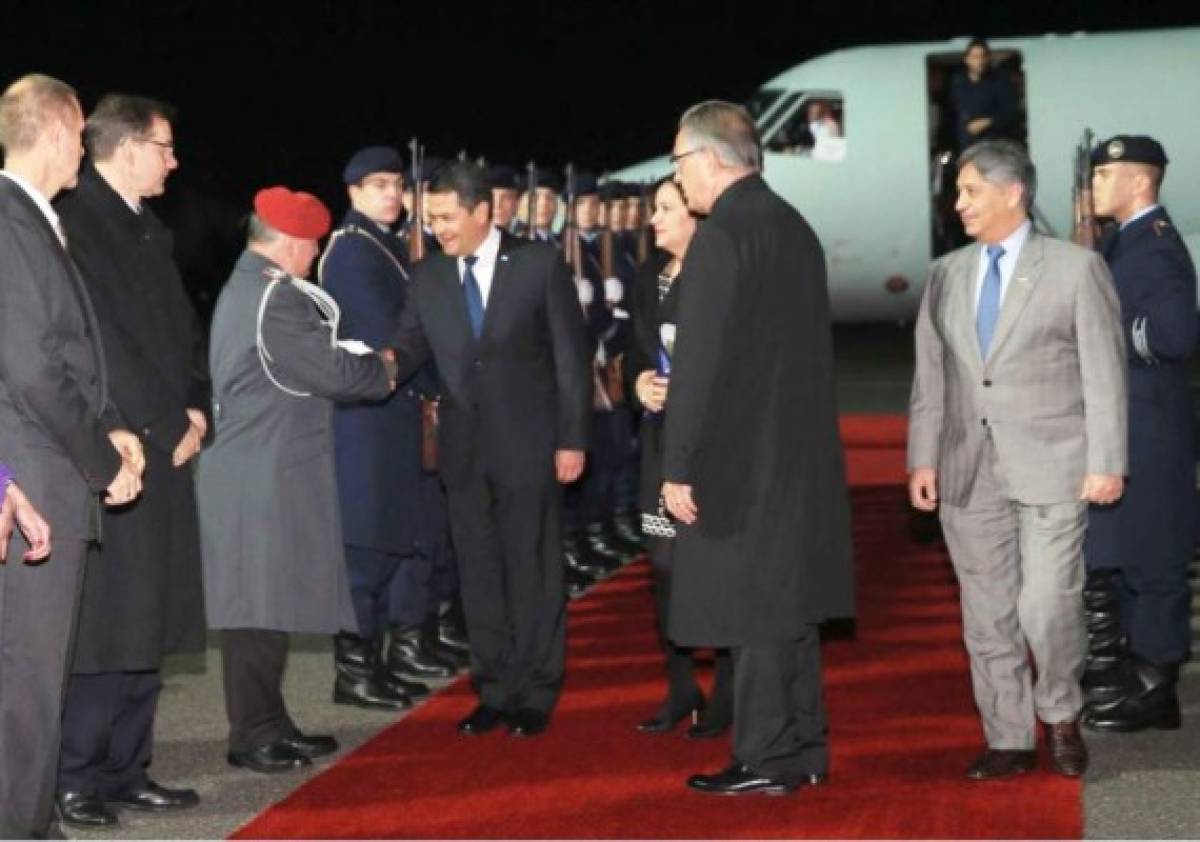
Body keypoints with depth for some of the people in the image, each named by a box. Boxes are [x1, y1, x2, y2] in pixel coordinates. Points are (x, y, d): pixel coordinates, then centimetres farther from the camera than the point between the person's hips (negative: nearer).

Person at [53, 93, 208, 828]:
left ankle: (126, 771, 18)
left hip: (165, 454, 8)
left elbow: (184, 329, 19)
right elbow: (104, 346, -16)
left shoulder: (151, 232, 16)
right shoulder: (75, 224, -11)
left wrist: (196, 410, 3)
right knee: (101, 625, -5)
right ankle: (76, 781, 3)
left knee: (149, 626, 10)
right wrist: (171, 426, -11)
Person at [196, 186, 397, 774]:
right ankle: (254, 735, 0)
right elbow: (333, 373, -15)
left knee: (268, 605, 14)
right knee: (260, 607, -5)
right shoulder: (276, 299, -16)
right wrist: (380, 369, 3)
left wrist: (363, 366, 9)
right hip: (266, 477, -11)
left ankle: (267, 725, 20)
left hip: (259, 471, 11)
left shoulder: (245, 288, 18)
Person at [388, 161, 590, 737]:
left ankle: (536, 694, 11)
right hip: (464, 449, 4)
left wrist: (572, 439, -7)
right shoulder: (429, 277, 7)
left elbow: (570, 354, -4)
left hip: (528, 445, -4)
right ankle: (495, 690, 18)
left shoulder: (539, 264, -4)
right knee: (478, 571, 8)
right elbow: (410, 348, 4)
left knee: (533, 569, 2)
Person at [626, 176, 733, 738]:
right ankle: (680, 687, 21)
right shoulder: (650, 276, 11)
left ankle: (726, 693, 9)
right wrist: (639, 383, -1)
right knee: (665, 565, 9)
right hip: (663, 437, 7)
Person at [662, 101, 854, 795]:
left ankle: (767, 760, 2)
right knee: (788, 604, 14)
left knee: (754, 611, -3)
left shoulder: (723, 235, -15)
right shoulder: (795, 226, 12)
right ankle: (804, 749, 20)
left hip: (741, 454, -9)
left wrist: (680, 467, -16)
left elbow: (701, 361, -18)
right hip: (800, 451, 9)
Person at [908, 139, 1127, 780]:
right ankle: (1008, 740, 17)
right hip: (968, 469, 4)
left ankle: (1060, 719, 15)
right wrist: (923, 458, 5)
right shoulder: (945, 275, 12)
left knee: (1048, 606, -10)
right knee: (987, 613, 7)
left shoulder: (1076, 268, 0)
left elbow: (1104, 372, -3)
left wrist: (1106, 462, -8)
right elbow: (929, 374, 12)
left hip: (1051, 464, -4)